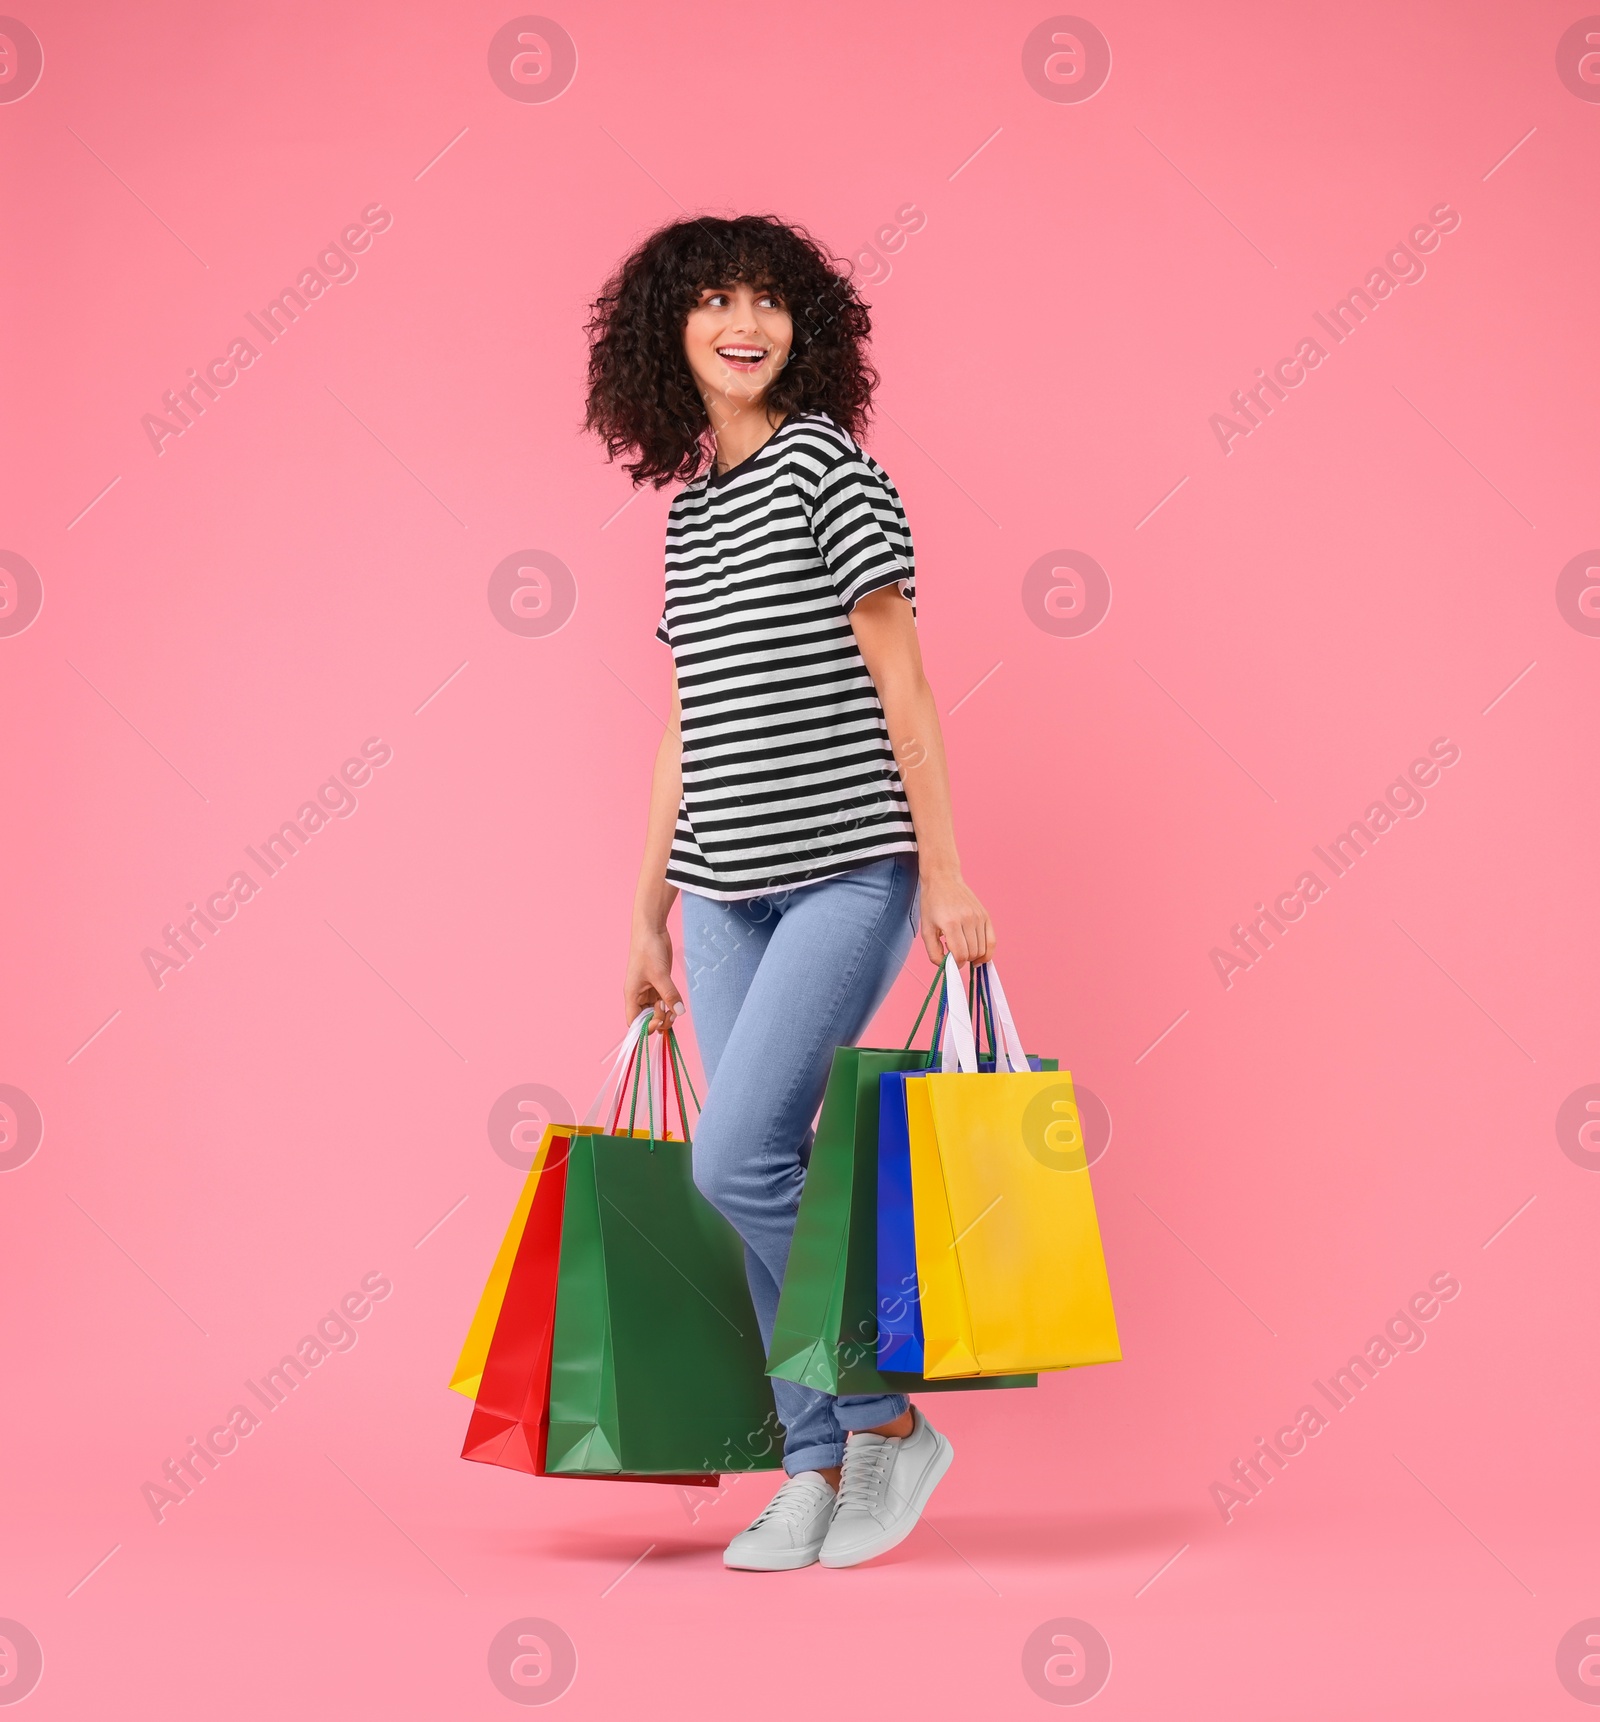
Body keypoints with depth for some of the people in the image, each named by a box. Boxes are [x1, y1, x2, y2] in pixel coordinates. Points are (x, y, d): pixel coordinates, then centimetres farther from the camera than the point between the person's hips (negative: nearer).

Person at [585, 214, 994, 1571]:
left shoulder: (825, 464, -5)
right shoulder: (689, 506, 14)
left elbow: (902, 682, -9)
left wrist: (945, 873, -12)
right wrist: (651, 916, 17)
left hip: (847, 873, -7)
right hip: (725, 891, 7)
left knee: (738, 1161, -14)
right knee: (758, 1179, 5)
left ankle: (889, 1422, 4)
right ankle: (817, 1470, 16)